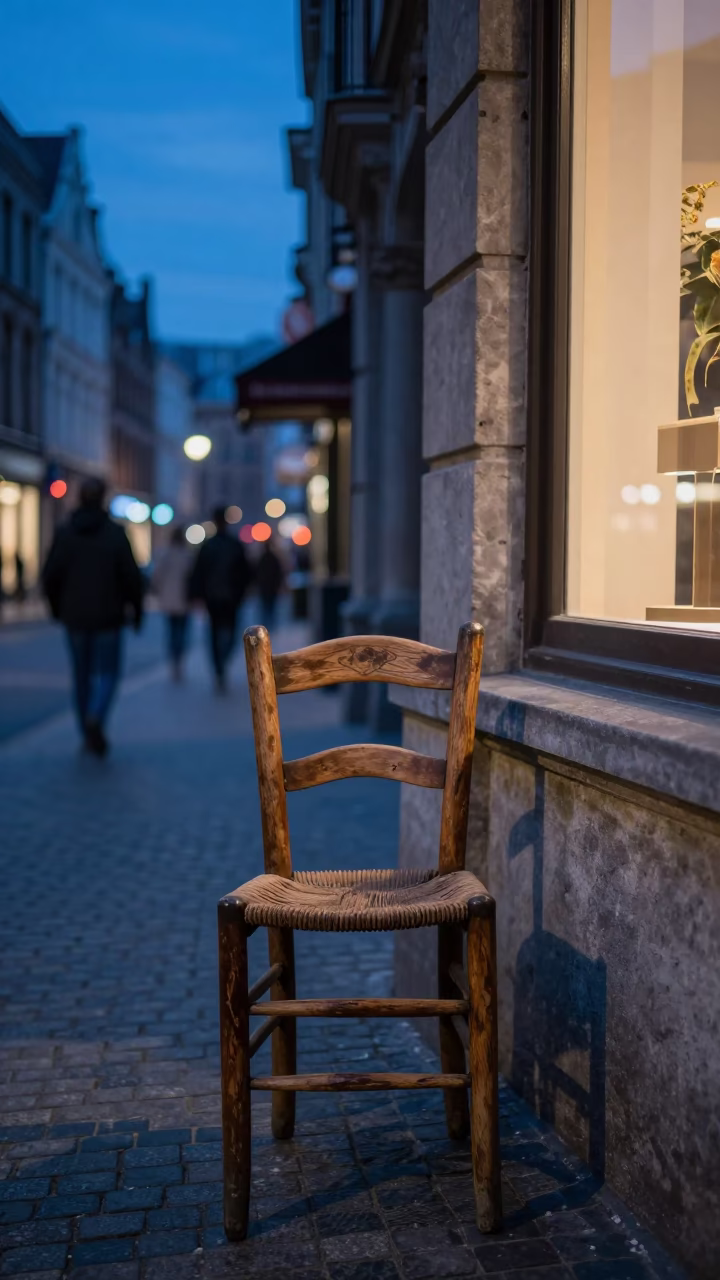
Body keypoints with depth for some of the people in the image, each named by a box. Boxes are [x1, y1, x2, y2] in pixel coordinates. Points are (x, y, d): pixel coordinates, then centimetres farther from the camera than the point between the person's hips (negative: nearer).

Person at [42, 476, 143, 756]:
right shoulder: (115, 533, -8)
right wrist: (136, 609, 3)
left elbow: (51, 575, -4)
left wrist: (57, 607, 12)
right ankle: (95, 718, -20)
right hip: (108, 616, -2)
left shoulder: (65, 533, -3)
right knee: (107, 673, 6)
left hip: (75, 617, 2)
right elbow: (131, 576, -10)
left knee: (82, 675, 15)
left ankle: (89, 733, 18)